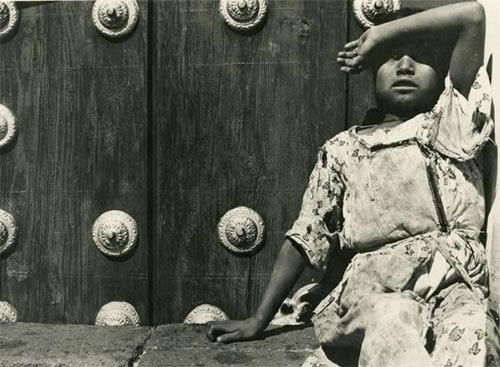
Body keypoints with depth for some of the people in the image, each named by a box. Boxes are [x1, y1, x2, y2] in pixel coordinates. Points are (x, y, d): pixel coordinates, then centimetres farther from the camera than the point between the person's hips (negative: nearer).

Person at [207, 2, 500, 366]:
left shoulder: (452, 124, 13)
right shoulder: (342, 149, 15)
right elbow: (306, 237, 14)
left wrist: (379, 35, 14)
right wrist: (259, 320, 12)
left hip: (459, 284, 1)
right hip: (375, 288, 0)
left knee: (469, 336, -34)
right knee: (391, 321, -35)